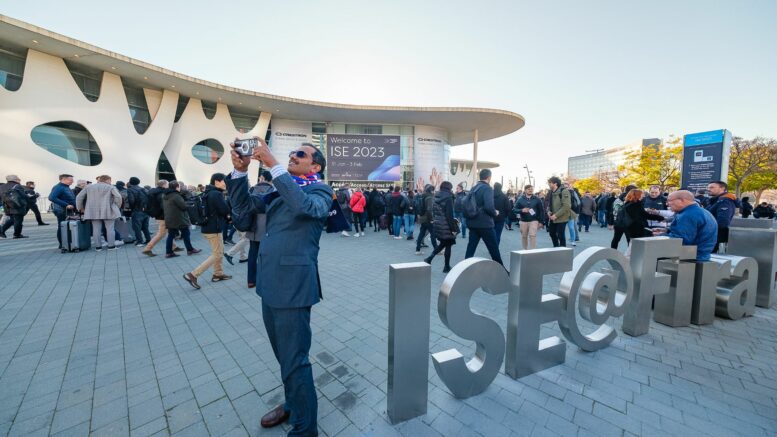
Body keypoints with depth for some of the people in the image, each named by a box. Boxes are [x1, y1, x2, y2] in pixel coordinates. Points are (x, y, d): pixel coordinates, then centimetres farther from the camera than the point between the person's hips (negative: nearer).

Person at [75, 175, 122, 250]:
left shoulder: (88, 187, 13)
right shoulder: (111, 187, 0)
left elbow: (79, 197, 14)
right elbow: (118, 196, -13)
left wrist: (80, 208, 24)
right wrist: (117, 207, 0)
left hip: (93, 212, 4)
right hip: (108, 211, -4)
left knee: (96, 229, 6)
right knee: (110, 229, 0)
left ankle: (97, 246, 8)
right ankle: (111, 246, -1)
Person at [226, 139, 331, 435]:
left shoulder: (321, 191, -5)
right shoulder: (280, 190, 17)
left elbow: (305, 206, -27)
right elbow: (244, 207, 15)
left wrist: (273, 165, -24)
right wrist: (240, 171, 2)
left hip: (294, 285, -8)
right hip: (270, 282, 8)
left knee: (295, 361, 1)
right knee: (284, 356, 22)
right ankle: (292, 404, 44)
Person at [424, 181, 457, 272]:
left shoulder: (436, 197, 8)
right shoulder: (448, 198, -14)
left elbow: (433, 211, 13)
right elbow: (449, 215, -18)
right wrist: (453, 228, -14)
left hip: (437, 225, 7)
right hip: (446, 226, -7)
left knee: (442, 243, 22)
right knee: (448, 245, 6)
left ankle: (429, 258, 13)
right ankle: (446, 267, 13)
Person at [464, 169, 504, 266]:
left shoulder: (473, 188, 12)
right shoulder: (487, 188, -12)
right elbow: (489, 207, -23)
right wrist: (495, 213, -5)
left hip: (473, 223, 7)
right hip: (485, 223, -7)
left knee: (471, 247, 7)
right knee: (494, 248, 7)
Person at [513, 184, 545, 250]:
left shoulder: (537, 199, 1)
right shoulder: (520, 199, 2)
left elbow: (541, 211, 3)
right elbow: (514, 210, -1)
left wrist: (541, 222, -2)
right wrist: (522, 210, -21)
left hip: (534, 221, -1)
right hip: (523, 221, 2)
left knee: (532, 236, -13)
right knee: (524, 237, 10)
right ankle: (524, 250, 25)